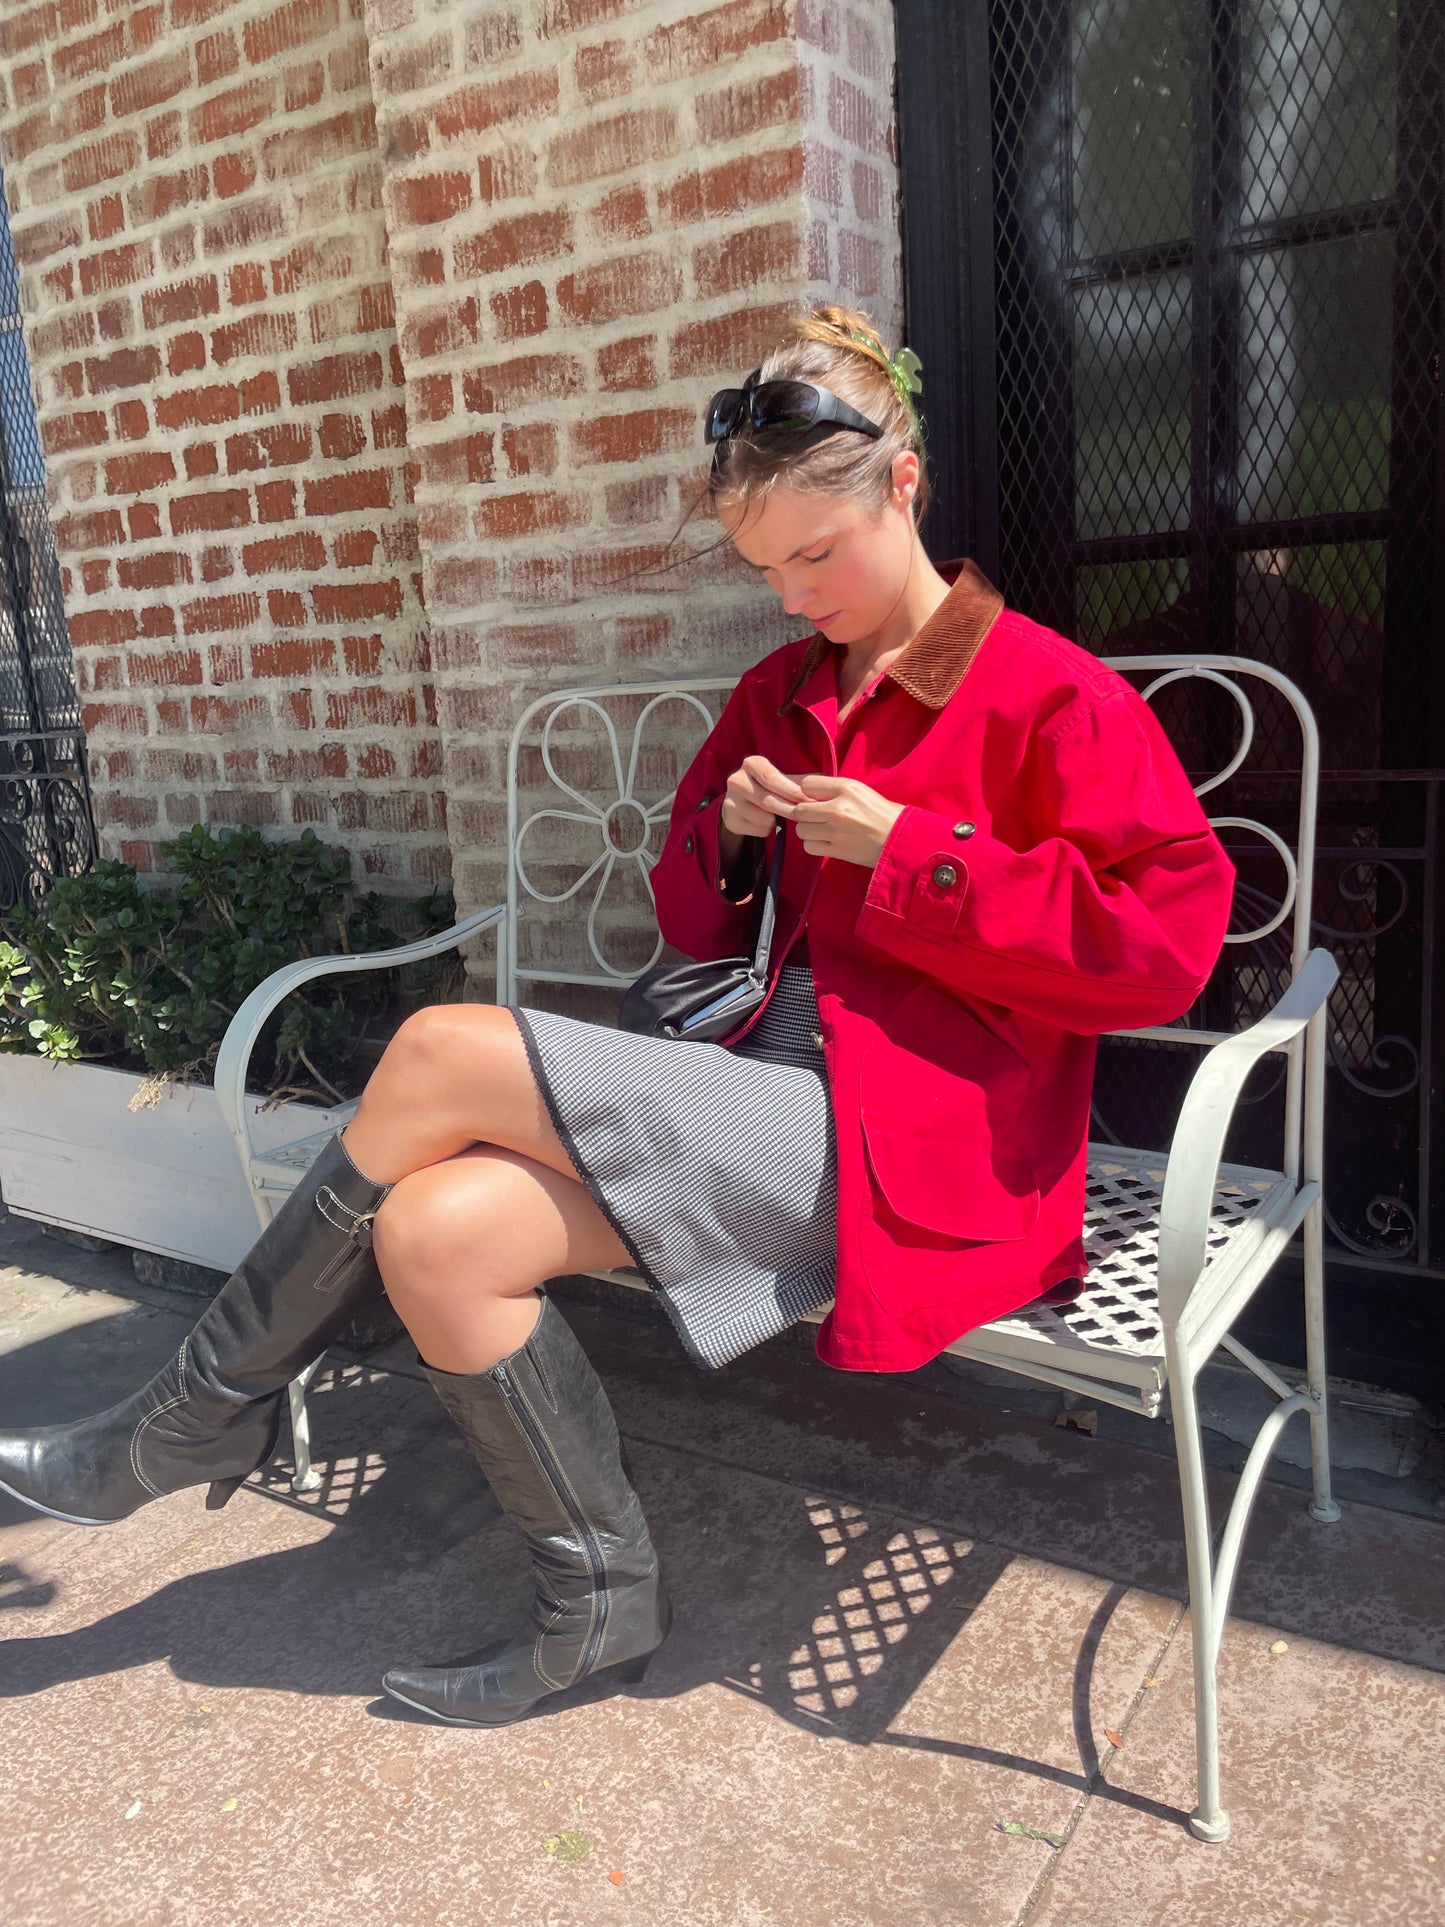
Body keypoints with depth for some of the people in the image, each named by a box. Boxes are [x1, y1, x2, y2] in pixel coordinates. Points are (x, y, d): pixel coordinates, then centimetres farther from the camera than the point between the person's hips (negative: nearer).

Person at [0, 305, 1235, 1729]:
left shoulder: (1048, 694, -3)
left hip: (924, 1144, -7)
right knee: (435, 1232, -17)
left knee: (443, 1055, -17)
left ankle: (200, 1419, 3)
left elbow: (1164, 941, -14)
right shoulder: (779, 693, 16)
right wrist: (725, 839, -2)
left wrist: (907, 854, -15)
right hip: (794, 1100, 7)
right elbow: (698, 929, 21)